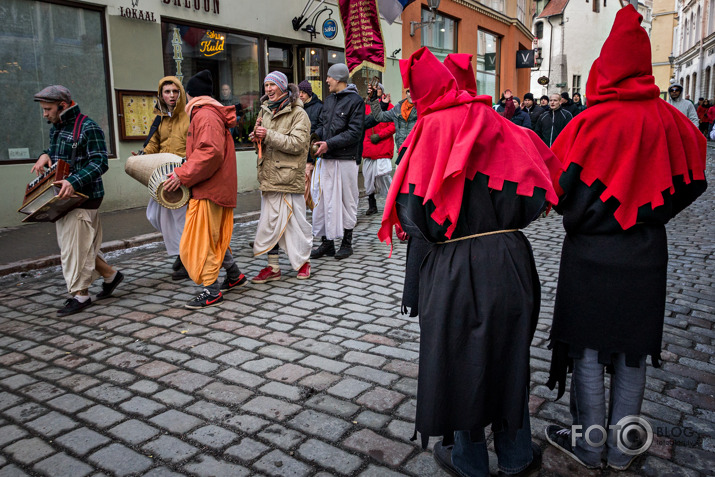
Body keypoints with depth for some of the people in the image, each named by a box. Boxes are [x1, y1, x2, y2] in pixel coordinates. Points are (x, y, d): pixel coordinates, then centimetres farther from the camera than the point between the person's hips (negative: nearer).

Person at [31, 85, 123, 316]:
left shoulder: (88, 128, -13)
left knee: (75, 246, -4)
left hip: (83, 197, -9)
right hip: (63, 197, 9)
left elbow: (100, 163, -19)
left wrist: (74, 182, -31)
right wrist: (45, 155, 7)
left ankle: (80, 295, 7)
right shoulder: (56, 128, 15)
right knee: (81, 244, 12)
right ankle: (110, 275, 28)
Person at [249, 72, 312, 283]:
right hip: (269, 175, 6)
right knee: (269, 222, 7)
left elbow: (297, 143, -17)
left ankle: (303, 261, 20)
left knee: (295, 220, 1)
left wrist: (268, 135, -17)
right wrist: (257, 134, 2)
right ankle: (273, 267, 15)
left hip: (289, 176, -6)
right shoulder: (265, 110, 16)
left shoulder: (298, 113, -5)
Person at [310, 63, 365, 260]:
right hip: (327, 159, 7)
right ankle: (327, 242, 15)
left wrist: (329, 144, -18)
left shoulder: (355, 101, -6)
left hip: (346, 159, -6)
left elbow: (354, 132, -14)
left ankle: (347, 242, 16)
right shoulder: (329, 100, 17)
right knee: (324, 199, 6)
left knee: (347, 200, 4)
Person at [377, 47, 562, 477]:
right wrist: (500, 223, 12)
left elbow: (413, 206, -13)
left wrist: (439, 232, 5)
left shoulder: (432, 130, -9)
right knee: (508, 353, 18)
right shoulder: (497, 124, 0)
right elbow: (537, 188, -1)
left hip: (455, 266, -3)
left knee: (461, 356, 12)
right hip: (510, 260, 4)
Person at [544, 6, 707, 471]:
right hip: (646, 254, 4)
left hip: (592, 254, -4)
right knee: (633, 347, 14)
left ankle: (590, 443, 21)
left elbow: (561, 185, -13)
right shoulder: (668, 119, -3)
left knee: (589, 345, 8)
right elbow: (690, 180, 7)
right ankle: (623, 446, 27)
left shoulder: (593, 122, -16)